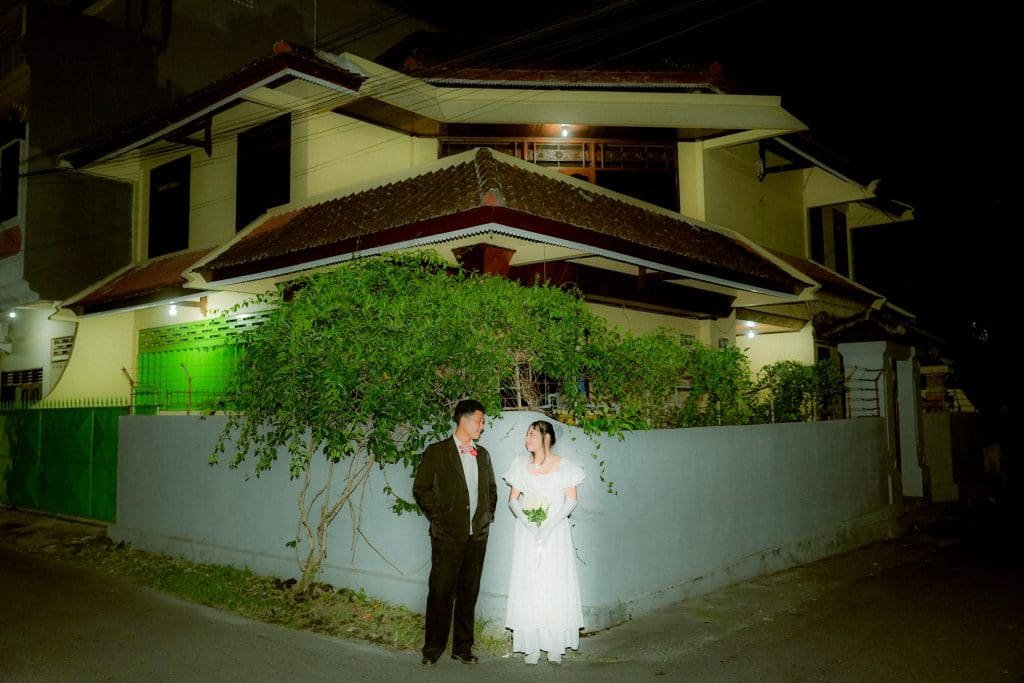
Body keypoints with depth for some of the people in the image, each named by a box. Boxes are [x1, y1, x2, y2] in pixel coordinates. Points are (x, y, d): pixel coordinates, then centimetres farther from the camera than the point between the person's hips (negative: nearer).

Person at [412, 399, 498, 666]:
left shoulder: (483, 454, 13)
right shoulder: (436, 452, -4)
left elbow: (491, 489, 22)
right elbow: (421, 489, -5)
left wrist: (487, 517, 10)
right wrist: (439, 518, -8)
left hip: (478, 535, 5)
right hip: (448, 534, -5)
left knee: (469, 593, 10)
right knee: (441, 592, -1)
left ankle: (463, 647, 21)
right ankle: (433, 649, 13)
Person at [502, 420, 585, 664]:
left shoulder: (564, 466, 0)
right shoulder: (520, 465, 8)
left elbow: (571, 500, -3)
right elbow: (513, 499, 6)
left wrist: (550, 523, -15)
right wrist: (526, 519, -12)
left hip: (556, 532, -2)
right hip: (527, 533, 2)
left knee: (556, 586, -2)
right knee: (528, 587, 0)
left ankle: (555, 647, 7)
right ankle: (531, 647, 6)